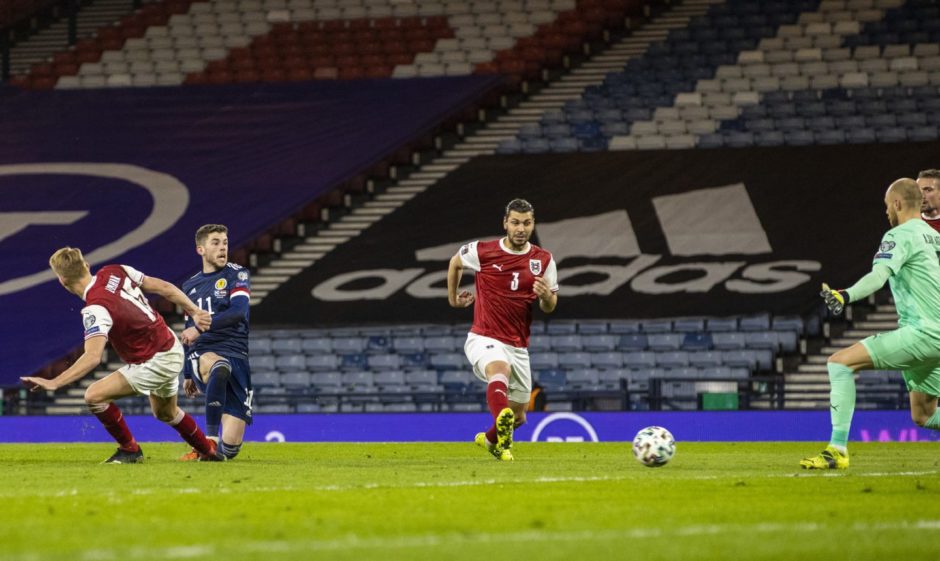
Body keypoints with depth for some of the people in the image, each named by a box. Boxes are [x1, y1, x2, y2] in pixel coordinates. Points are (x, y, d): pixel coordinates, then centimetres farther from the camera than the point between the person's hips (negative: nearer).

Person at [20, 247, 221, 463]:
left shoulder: (96, 309, -27)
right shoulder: (113, 272, -4)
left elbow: (92, 357, -38)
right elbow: (164, 287, 3)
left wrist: (54, 383, -43)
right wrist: (194, 312, 13)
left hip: (155, 362, -9)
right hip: (173, 350, 9)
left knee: (95, 395, -11)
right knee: (166, 412, 32)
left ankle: (129, 450, 5)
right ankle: (209, 451, 49)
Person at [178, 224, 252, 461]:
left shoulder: (237, 275, 6)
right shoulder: (190, 286, 19)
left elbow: (238, 311, -13)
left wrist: (201, 327, -20)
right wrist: (187, 375, 28)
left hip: (236, 356, -2)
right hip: (201, 356, 2)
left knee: (230, 446, -12)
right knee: (219, 367, -42)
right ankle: (210, 439, -33)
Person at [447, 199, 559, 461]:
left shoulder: (543, 260, 1)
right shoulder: (482, 252, -6)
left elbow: (550, 307, 7)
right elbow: (455, 263, 16)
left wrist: (546, 297, -16)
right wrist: (453, 298, 23)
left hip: (518, 346, 4)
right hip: (484, 339, -4)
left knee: (517, 416, 13)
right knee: (500, 370, -39)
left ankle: (491, 440, 48)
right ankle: (503, 431, -62)